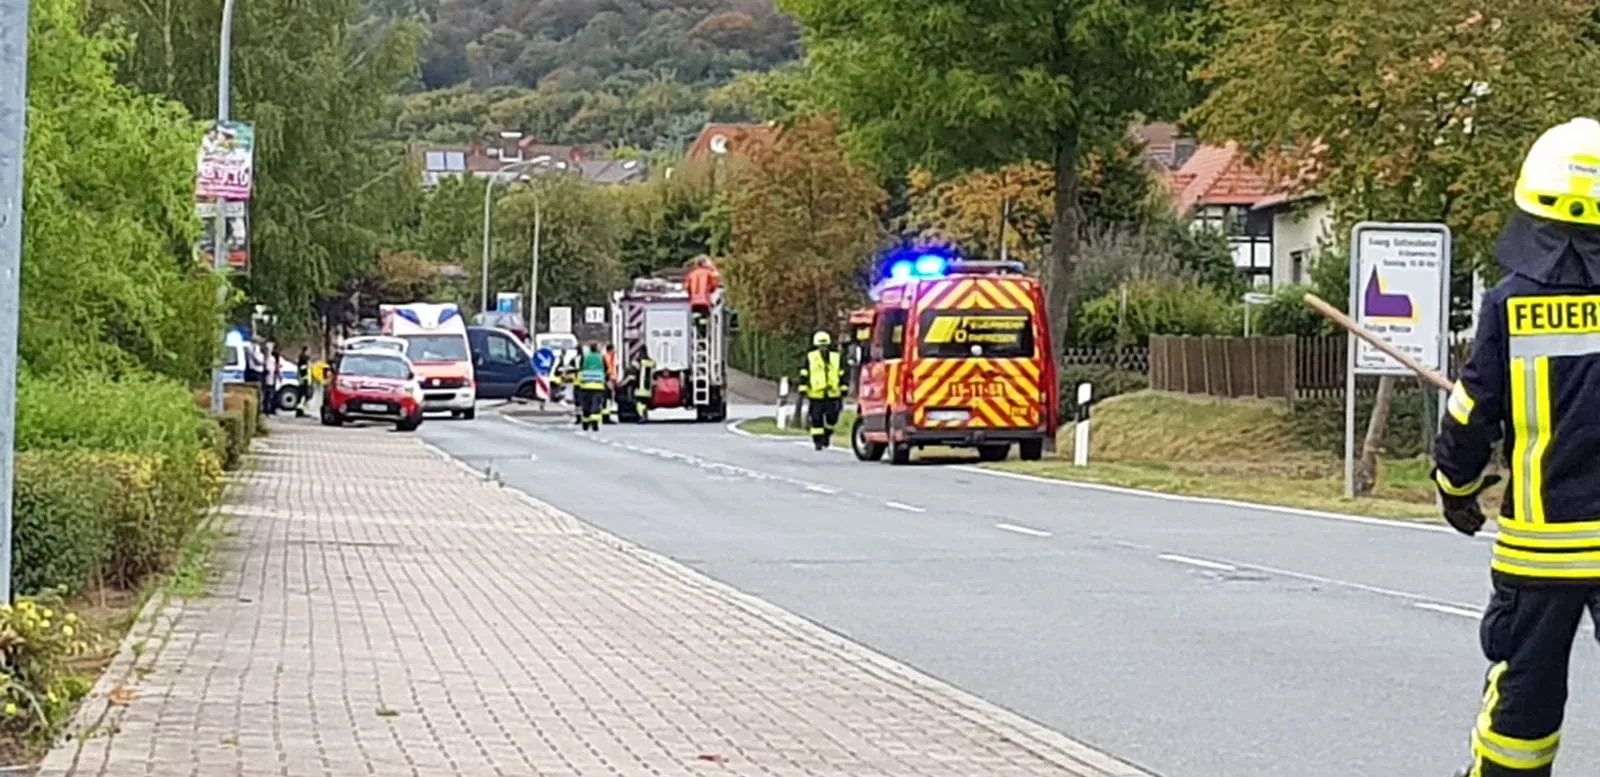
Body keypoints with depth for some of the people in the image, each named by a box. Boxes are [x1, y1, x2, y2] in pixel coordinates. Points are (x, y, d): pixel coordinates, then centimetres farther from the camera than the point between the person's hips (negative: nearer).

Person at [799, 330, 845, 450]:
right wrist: (802, 393, -3)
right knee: (816, 420, -2)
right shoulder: (810, 358, 3)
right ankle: (818, 443, 7)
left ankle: (827, 434, 28)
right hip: (815, 395, -2)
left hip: (832, 395, 2)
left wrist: (843, 394, 10)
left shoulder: (836, 358, 9)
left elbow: (842, 377, 13)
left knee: (832, 419, 0)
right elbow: (804, 376, 3)